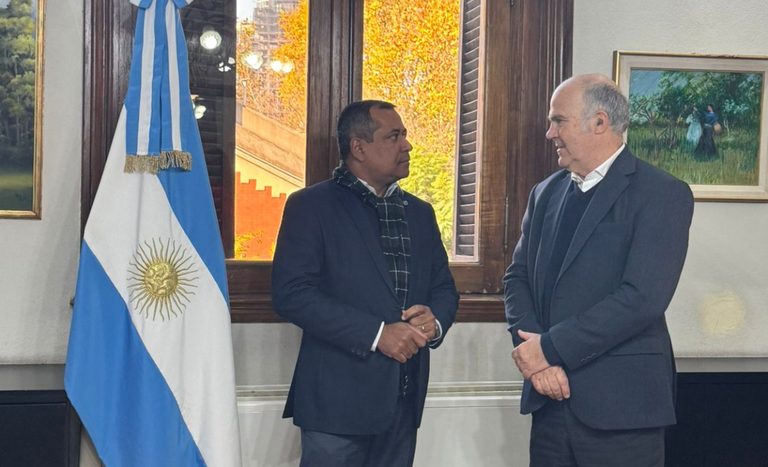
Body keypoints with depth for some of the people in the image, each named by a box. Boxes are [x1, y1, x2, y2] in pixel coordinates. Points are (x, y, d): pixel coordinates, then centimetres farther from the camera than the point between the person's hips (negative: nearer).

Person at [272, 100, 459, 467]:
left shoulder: (419, 213, 15)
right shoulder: (311, 206, -4)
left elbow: (444, 288, 18)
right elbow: (291, 293, -13)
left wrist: (435, 320, -7)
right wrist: (376, 333, -17)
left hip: (404, 400, 6)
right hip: (340, 398, -5)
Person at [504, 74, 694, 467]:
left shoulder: (662, 194, -8)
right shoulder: (546, 193, 13)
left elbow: (643, 297, -18)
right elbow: (517, 276, 10)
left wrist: (550, 348, -15)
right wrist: (531, 348, -9)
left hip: (620, 405, -5)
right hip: (550, 397, 6)